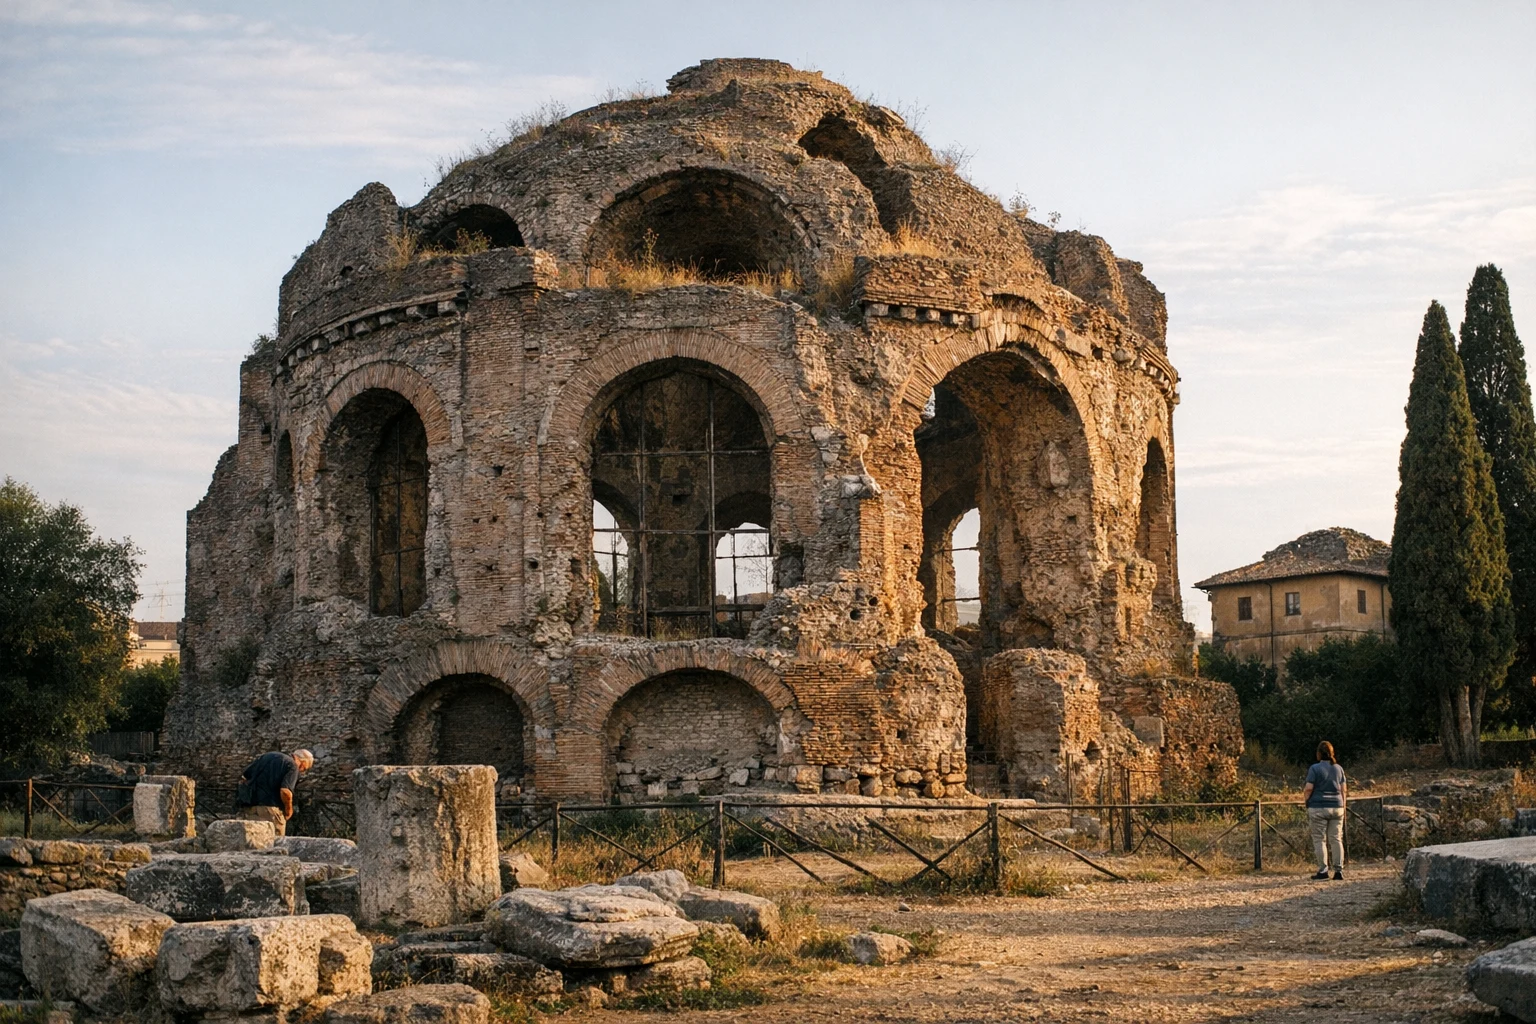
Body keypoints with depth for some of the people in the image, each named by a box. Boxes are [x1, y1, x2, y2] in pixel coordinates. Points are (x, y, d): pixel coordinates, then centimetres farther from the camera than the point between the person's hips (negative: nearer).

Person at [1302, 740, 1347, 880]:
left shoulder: (1314, 768, -7)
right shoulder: (1338, 768, 9)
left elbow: (1309, 789, -12)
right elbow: (1343, 790, 10)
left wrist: (1305, 797, 5)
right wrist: (1342, 807, 17)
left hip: (1318, 807, -4)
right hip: (1336, 808, 5)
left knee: (1319, 839, 0)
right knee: (1336, 839, 6)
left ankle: (1323, 870, -3)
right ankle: (1339, 870, 3)